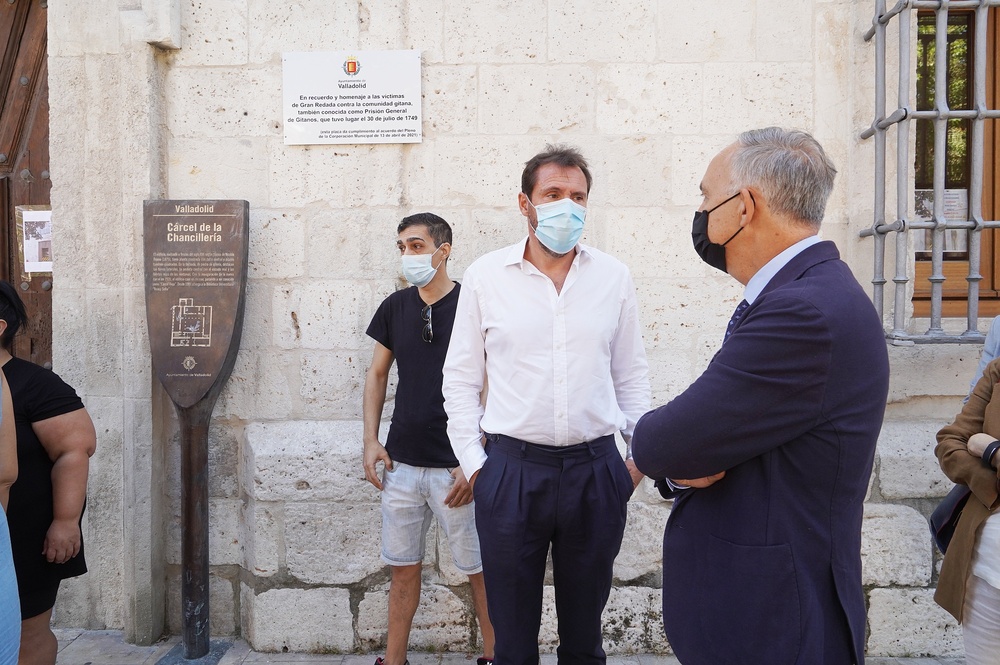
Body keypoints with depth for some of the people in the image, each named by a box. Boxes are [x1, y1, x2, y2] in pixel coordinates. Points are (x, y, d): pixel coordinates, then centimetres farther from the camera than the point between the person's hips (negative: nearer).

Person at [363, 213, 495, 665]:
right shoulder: (395, 307, 5)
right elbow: (377, 374, 13)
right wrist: (371, 440, 4)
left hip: (454, 467, -4)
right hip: (401, 462, 4)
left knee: (479, 568, 7)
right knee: (402, 565, 14)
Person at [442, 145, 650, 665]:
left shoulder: (613, 277, 3)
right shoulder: (485, 276, -1)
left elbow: (630, 374, 9)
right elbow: (461, 377, 3)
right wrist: (473, 461, -2)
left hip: (596, 470, 2)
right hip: (511, 470, -1)